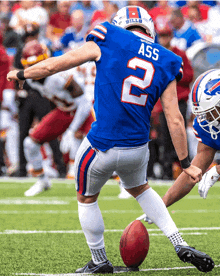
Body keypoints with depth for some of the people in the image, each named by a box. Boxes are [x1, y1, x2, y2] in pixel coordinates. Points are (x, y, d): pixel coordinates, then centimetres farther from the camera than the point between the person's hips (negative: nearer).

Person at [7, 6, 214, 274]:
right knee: (140, 189, 32)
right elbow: (175, 120, 3)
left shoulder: (109, 41, -4)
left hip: (102, 146, -4)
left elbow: (55, 65, 2)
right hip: (137, 148, 4)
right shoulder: (165, 63, 4)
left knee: (86, 199, 22)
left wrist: (21, 74, 19)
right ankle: (180, 245, 24)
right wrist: (186, 163, 11)